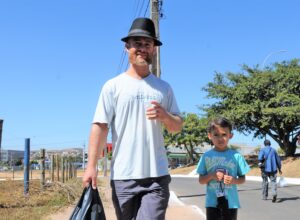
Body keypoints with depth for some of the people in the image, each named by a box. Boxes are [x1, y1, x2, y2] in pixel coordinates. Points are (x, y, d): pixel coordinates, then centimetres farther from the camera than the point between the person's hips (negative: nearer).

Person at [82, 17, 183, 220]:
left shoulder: (164, 88, 11)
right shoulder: (113, 86, 3)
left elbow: (178, 127, 14)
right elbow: (100, 127, -3)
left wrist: (164, 115, -9)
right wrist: (91, 166, -11)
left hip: (157, 176, 1)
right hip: (123, 177, -1)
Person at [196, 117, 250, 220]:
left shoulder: (236, 156, -3)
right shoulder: (206, 156, -1)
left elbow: (242, 178, 4)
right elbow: (201, 180, 3)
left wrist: (234, 180, -17)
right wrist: (211, 176, -16)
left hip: (231, 202, 0)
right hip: (212, 202, 0)